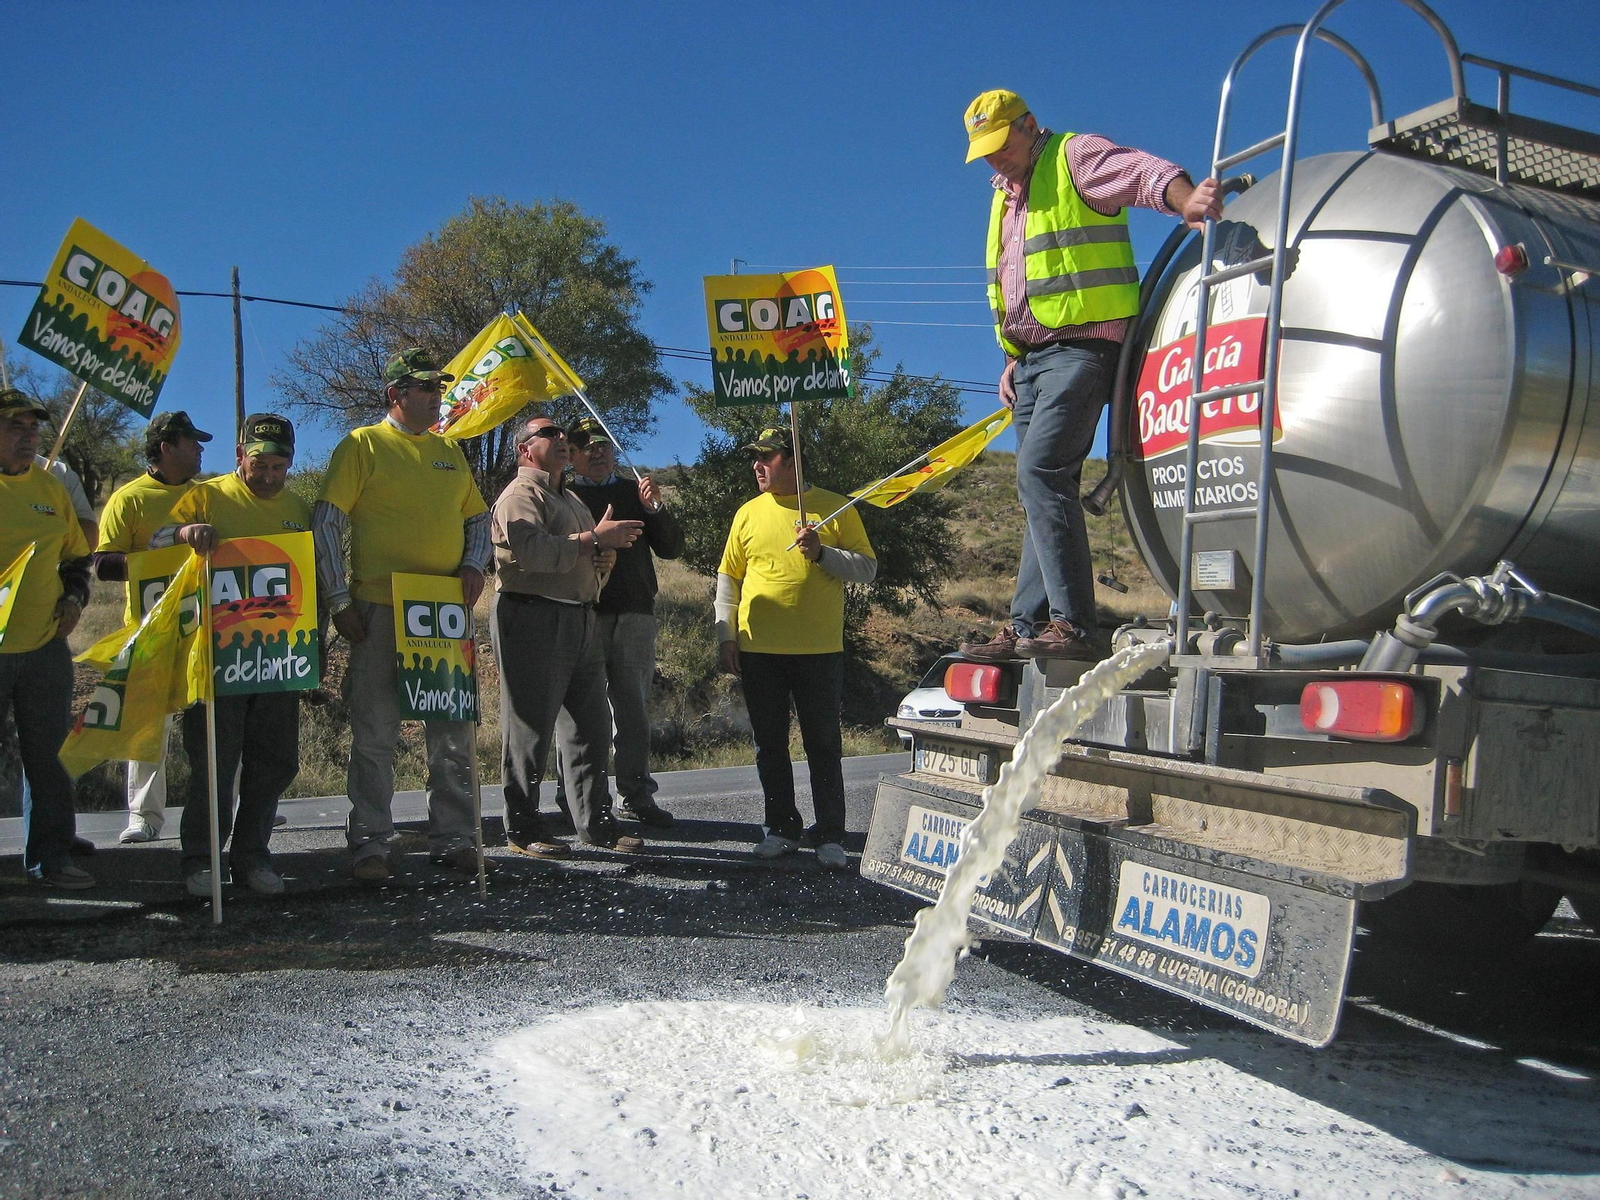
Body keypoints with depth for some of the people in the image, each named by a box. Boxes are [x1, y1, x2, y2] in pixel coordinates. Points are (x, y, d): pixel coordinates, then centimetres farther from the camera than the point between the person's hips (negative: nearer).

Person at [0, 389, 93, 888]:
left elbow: (75, 556, 22)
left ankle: (50, 856, 18)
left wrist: (74, 596, 5)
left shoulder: (50, 487, 12)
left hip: (45, 646, 4)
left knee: (48, 753, 9)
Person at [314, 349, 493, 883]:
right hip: (380, 612, -4)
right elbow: (326, 523, -4)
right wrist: (339, 599, -9)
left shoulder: (449, 451, 17)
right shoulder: (362, 445, 1)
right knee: (374, 735, 0)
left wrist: (475, 563, 2)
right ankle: (369, 845, 9)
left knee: (454, 735, 6)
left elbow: (478, 517, 23)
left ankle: (453, 839, 15)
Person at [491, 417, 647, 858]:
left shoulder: (571, 499, 25)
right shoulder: (521, 494, -4)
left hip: (581, 619, 9)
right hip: (533, 617, -9)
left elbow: (587, 561, 33)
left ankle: (596, 823, 16)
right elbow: (531, 549, -22)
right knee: (531, 726, -5)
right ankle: (522, 829, 3)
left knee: (591, 727, 9)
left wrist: (605, 560, 9)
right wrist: (594, 539, -19)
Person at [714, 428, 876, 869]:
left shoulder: (835, 508, 2)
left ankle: (831, 837, 9)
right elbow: (728, 578, 12)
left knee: (823, 746, 2)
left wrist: (822, 552, -16)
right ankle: (783, 829, 20)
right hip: (758, 651, 3)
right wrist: (726, 637, 4)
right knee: (770, 746, 9)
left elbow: (867, 569, -1)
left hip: (819, 650, -3)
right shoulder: (748, 514, 10)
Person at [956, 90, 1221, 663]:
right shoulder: (1004, 199, 24)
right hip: (1032, 359, 9)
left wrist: (1186, 200, -42)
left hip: (1082, 348, -9)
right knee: (1042, 487, 6)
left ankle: (1071, 625, -25)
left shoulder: (1075, 158, -1)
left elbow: (1144, 172, -21)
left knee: (1041, 470, -23)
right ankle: (1027, 629, 7)